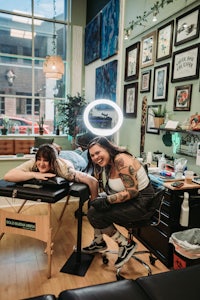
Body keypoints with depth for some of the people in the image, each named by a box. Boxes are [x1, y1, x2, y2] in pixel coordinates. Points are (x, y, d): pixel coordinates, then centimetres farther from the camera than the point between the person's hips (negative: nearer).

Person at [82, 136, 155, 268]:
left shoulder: (121, 160, -24)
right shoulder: (109, 162, 4)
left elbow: (133, 191, -26)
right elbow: (112, 187, 11)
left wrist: (107, 200, -25)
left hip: (141, 202, -10)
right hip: (129, 198, 10)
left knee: (94, 214, -14)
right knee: (93, 204, 11)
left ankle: (126, 244, 1)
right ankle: (99, 242, 25)